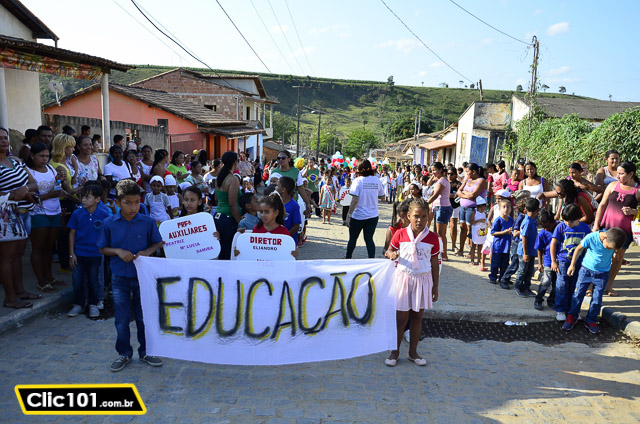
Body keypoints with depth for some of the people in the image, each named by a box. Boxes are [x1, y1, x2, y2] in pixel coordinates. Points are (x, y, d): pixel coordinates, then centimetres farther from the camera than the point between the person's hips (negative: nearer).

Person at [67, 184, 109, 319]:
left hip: (95, 254, -1)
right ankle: (78, 304, 24)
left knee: (93, 281, 10)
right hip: (79, 254, 1)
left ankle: (93, 304, 26)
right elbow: (72, 233, 1)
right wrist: (71, 254, -2)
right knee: (78, 280, 7)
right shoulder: (77, 213, -5)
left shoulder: (104, 215, -7)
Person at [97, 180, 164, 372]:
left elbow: (158, 243, 3)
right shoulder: (109, 223, -5)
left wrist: (147, 251, -16)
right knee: (121, 318, 10)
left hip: (143, 276, 0)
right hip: (120, 277, 1)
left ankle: (145, 352, 28)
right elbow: (102, 248, 4)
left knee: (144, 316, 10)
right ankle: (124, 353, 28)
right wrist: (118, 251, -14)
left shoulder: (148, 222, -7)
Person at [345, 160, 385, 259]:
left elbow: (355, 200, -18)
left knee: (352, 238, 15)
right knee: (369, 239, 8)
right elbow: (381, 195, 12)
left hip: (358, 215, -3)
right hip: (373, 215, 3)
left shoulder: (358, 181, -13)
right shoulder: (376, 180, 0)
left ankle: (348, 258, 31)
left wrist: (349, 215, -15)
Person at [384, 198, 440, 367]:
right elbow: (390, 250, 8)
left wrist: (435, 287, 5)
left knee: (417, 316, 12)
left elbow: (435, 264, 3)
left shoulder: (433, 238, -3)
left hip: (422, 280, 1)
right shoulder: (400, 234, -5)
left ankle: (413, 351, 27)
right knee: (401, 317, 3)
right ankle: (395, 351, 19)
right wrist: (392, 255, -17)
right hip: (403, 278, -1)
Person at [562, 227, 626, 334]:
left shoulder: (615, 241, -19)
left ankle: (590, 321, 20)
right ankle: (572, 316, 20)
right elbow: (579, 249, -8)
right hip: (586, 269, -1)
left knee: (597, 299, 4)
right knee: (578, 294, 4)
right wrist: (572, 265, -3)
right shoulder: (591, 237, -26)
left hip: (602, 273, 1)